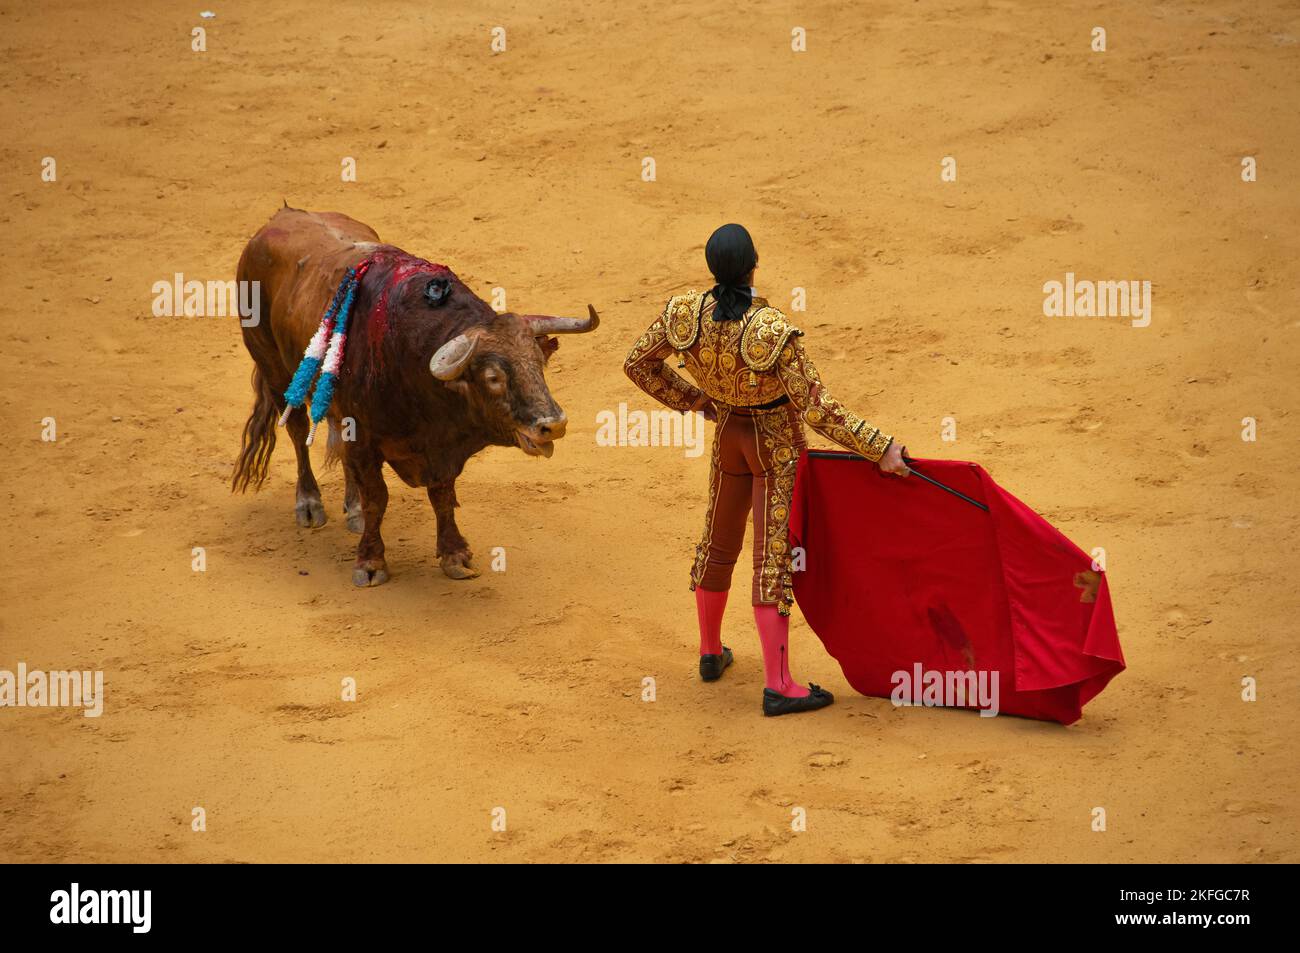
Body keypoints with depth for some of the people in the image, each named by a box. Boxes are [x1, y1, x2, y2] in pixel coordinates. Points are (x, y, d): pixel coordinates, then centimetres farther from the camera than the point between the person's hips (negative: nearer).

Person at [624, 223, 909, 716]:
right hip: (777, 442, -5)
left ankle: (710, 653, 40)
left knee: (719, 541, 23)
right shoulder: (774, 333, -32)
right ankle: (777, 686, 5)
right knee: (774, 555, 1)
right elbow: (817, 408, -28)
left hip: (728, 431, 5)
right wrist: (880, 448, -21)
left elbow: (639, 364, -3)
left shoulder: (684, 314, -18)